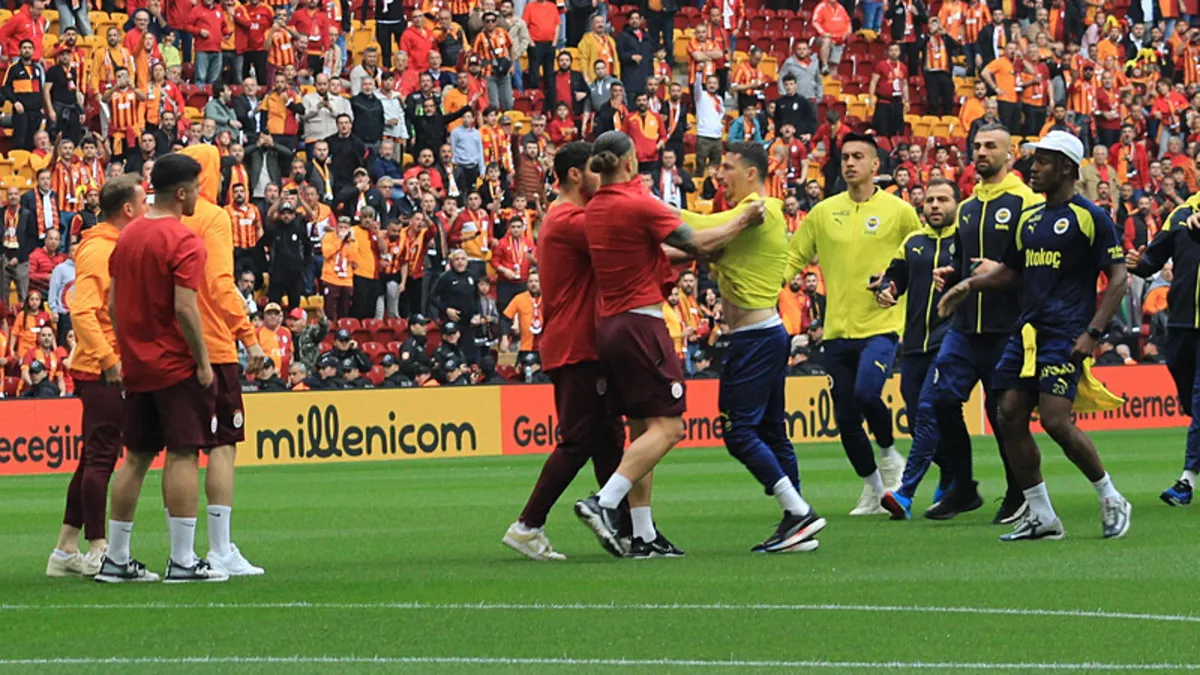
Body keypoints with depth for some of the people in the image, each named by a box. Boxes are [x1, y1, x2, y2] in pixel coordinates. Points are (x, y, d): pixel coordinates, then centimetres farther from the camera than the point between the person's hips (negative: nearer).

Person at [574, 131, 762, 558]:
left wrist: (687, 256, 28)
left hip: (609, 326, 9)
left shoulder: (594, 209, 11)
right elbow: (698, 244, -8)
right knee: (666, 426, -8)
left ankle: (643, 536, 8)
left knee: (642, 429, 11)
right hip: (640, 325, -9)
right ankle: (603, 503, -23)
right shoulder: (638, 204, -13)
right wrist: (742, 222, 6)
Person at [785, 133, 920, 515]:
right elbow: (794, 257, 9)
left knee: (866, 393, -25)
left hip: (881, 325, -4)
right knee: (845, 418, 5)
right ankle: (872, 488, 24)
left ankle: (888, 454, 4)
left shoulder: (898, 211, 1)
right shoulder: (823, 213, 8)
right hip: (837, 329, 4)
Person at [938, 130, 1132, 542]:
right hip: (1026, 333, 8)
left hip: (1065, 336, -8)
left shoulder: (1089, 217, -5)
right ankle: (1041, 516, 7)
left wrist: (1093, 332, -16)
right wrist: (968, 285, 14)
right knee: (1011, 417, -1)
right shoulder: (1029, 220, 17)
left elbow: (1118, 277, -8)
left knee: (1055, 420, -16)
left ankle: (1111, 500, 2)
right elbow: (1011, 272, 29)